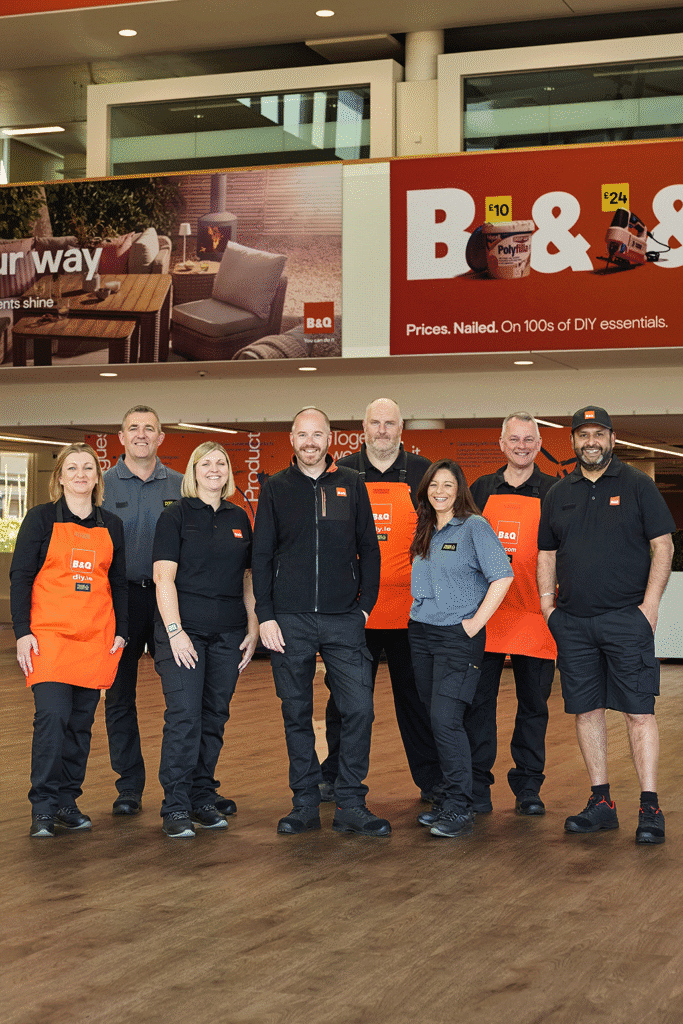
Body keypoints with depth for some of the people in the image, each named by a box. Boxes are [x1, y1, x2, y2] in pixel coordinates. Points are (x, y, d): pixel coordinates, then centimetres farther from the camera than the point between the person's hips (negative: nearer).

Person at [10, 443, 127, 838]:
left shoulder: (112, 525, 13)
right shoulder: (41, 518, 2)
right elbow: (20, 576, 0)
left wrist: (121, 632, 8)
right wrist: (23, 632, -8)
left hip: (97, 638, 4)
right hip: (49, 634, -4)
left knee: (81, 721, 5)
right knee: (52, 716, -14)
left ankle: (68, 802, 16)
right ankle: (44, 808, -6)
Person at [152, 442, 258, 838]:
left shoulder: (239, 519, 13)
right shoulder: (177, 515, -1)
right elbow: (164, 578, -6)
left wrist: (253, 629, 9)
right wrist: (175, 631, -14)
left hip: (228, 634, 5)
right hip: (184, 629, -4)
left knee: (215, 717, 7)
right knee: (184, 716, -10)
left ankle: (204, 798, 16)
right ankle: (176, 807, -5)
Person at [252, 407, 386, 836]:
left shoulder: (351, 485, 7)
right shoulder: (276, 488, 7)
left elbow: (369, 550, 11)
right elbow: (262, 556, 6)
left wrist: (365, 605, 1)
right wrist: (266, 616, -1)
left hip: (343, 620, 0)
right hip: (290, 621, 0)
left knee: (359, 709, -6)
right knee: (297, 714, 5)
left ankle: (351, 805, 4)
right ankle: (306, 803, 15)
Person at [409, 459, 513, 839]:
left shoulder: (474, 526, -7)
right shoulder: (424, 532, 14)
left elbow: (502, 576, -13)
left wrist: (475, 622, -14)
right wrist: (419, 611, 13)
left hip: (458, 636, -7)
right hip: (421, 634, 7)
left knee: (446, 719, -15)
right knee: (436, 719, 9)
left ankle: (459, 810, -9)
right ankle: (446, 799, 17)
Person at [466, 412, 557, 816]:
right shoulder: (481, 490, 11)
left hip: (534, 615, -1)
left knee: (533, 704, 5)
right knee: (478, 702, 1)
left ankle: (528, 787, 15)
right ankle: (477, 788, 10)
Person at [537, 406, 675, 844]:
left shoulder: (638, 486, 2)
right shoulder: (559, 494, 14)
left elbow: (663, 545, -1)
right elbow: (547, 554, 18)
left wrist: (650, 603, -9)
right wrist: (546, 602, 6)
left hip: (627, 617, -4)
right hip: (573, 622, 4)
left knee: (639, 711, -6)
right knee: (587, 710, 6)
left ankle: (650, 808, -3)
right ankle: (601, 803, 14)